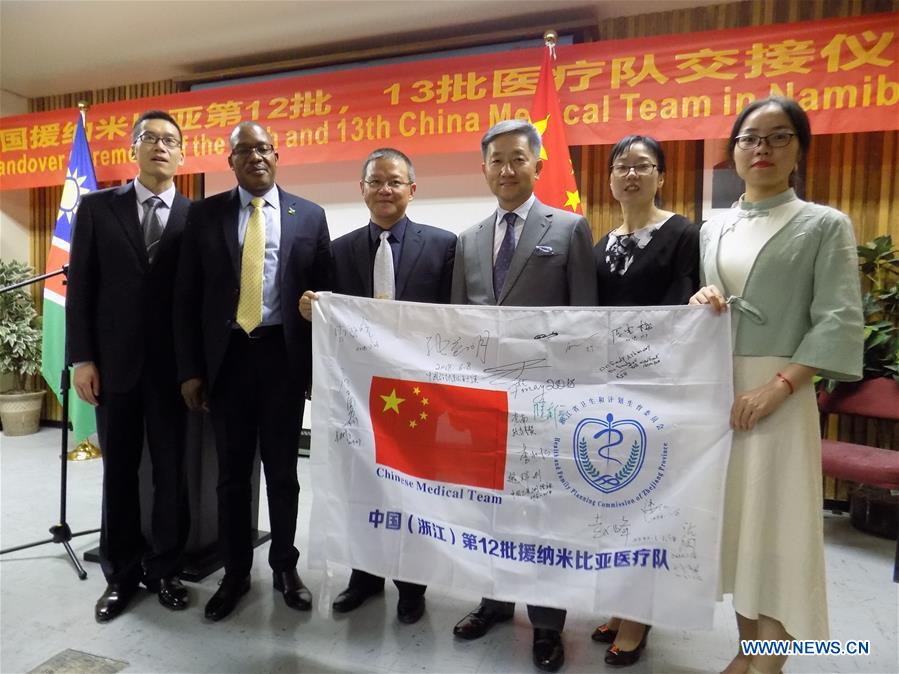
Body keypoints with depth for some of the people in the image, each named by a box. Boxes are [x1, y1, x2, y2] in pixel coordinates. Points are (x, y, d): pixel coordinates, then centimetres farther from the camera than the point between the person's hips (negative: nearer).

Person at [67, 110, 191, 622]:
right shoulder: (97, 208, 5)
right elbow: (81, 287, 3)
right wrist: (82, 358, -4)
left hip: (173, 364, -1)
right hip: (114, 362, 1)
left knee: (172, 471, 7)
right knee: (119, 471, 11)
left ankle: (165, 569, 24)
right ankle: (122, 573, 26)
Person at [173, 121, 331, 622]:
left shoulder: (310, 216, 4)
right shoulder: (205, 215, 5)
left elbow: (324, 294, 3)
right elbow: (187, 298, 4)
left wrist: (322, 364, -2)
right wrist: (190, 368, -1)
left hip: (284, 356, -1)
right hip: (228, 356, 1)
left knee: (283, 470, 11)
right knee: (232, 472, 11)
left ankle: (285, 567, 30)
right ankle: (236, 573, 28)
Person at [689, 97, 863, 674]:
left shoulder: (825, 225, 1)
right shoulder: (713, 229, 13)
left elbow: (840, 322, -8)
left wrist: (777, 387, -18)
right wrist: (700, 301, -5)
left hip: (778, 394, -4)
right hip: (713, 391, 4)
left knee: (774, 523, 0)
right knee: (734, 516, 11)